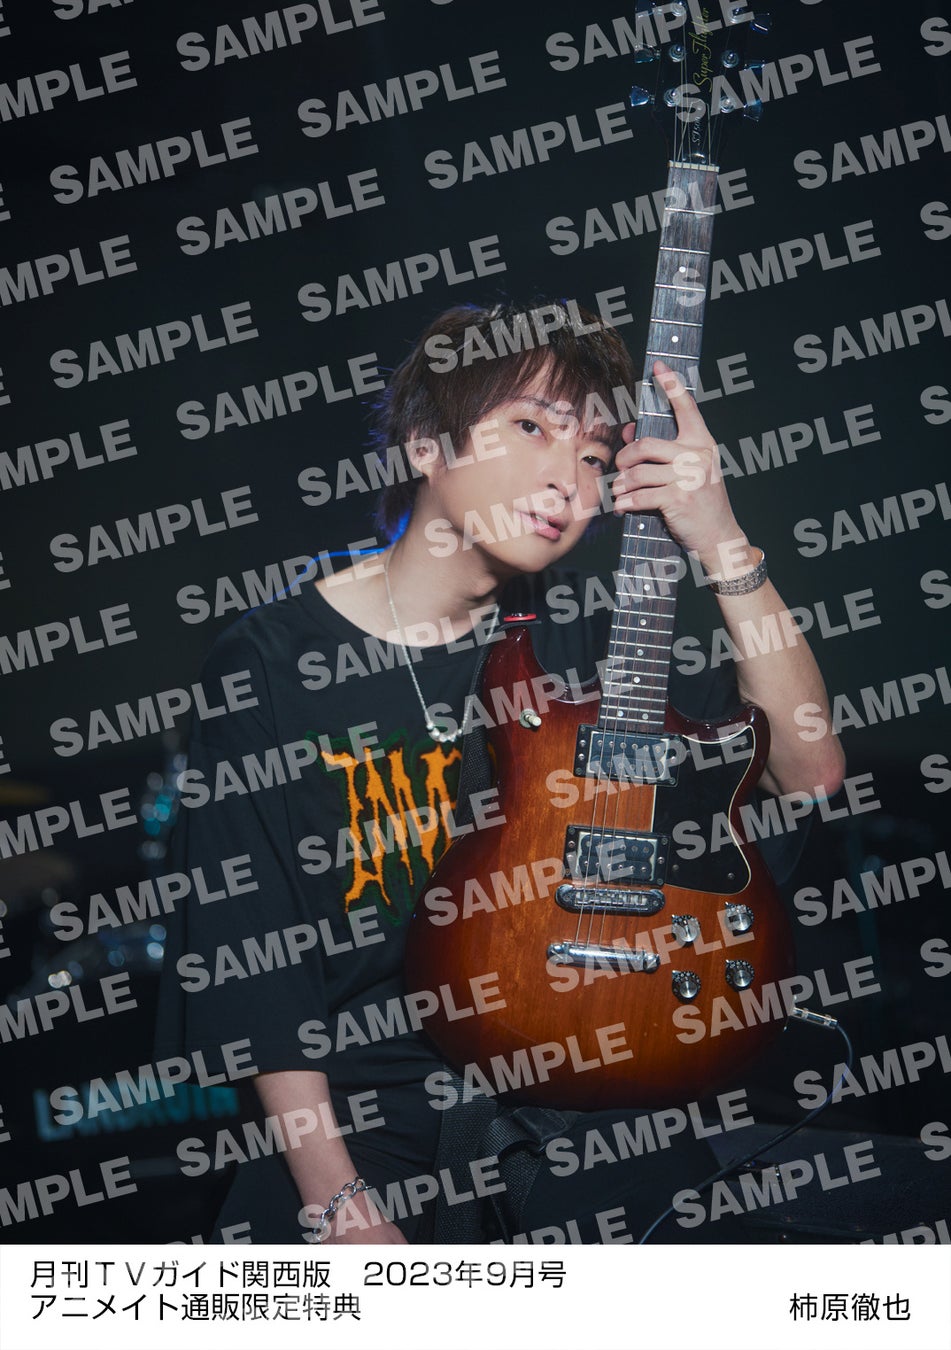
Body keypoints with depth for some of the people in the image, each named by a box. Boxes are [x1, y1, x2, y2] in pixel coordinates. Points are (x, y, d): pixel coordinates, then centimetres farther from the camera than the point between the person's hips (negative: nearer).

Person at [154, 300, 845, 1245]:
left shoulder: (567, 635, 7)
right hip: (365, 1111, -3)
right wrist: (344, 1210, -15)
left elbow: (808, 770, -1)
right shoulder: (267, 669, -5)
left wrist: (724, 548, -12)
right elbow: (255, 981, -6)